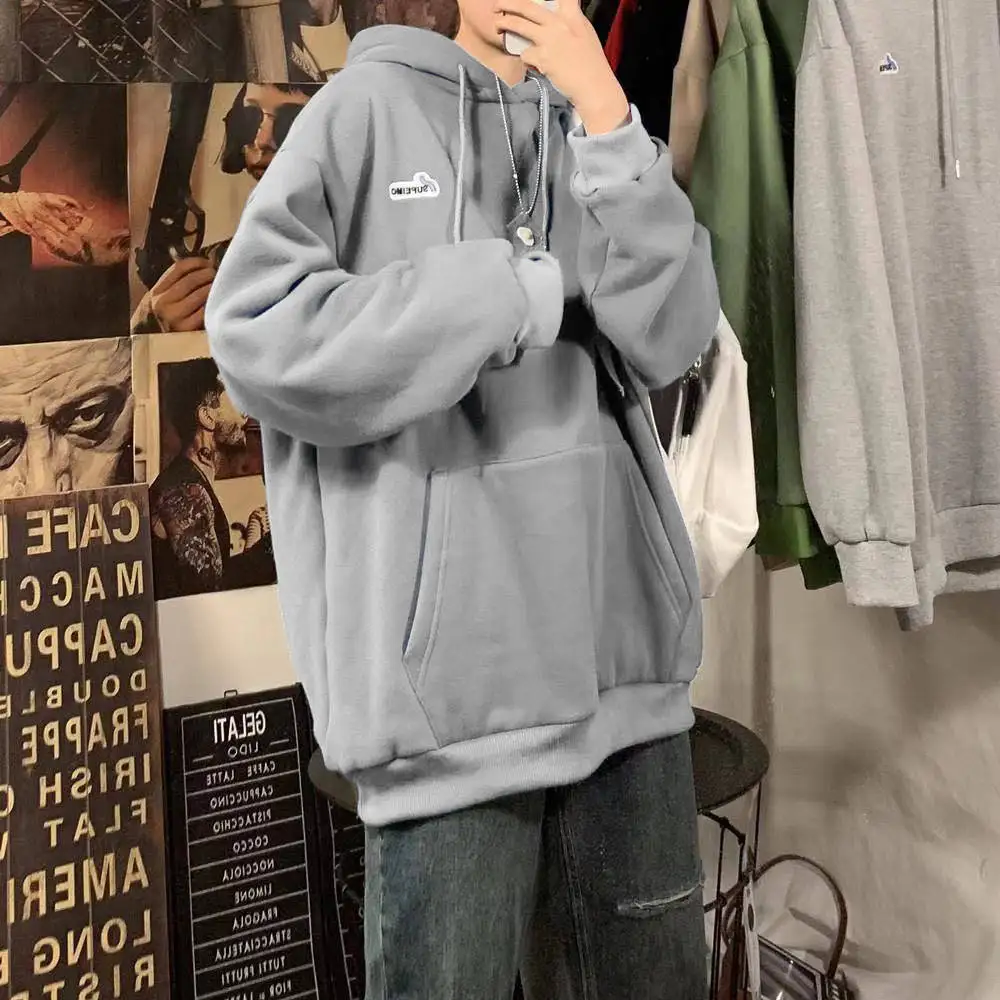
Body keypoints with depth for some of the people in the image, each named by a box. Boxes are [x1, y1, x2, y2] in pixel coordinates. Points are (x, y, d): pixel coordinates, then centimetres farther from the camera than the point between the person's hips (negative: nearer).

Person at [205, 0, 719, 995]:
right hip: (452, 657, -4)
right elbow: (256, 327, -11)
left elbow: (671, 338, 1)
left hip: (619, 641, 5)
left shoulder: (598, 132, 14)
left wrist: (603, 111, -7)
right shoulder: (369, 104, 1)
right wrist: (524, 288, -9)